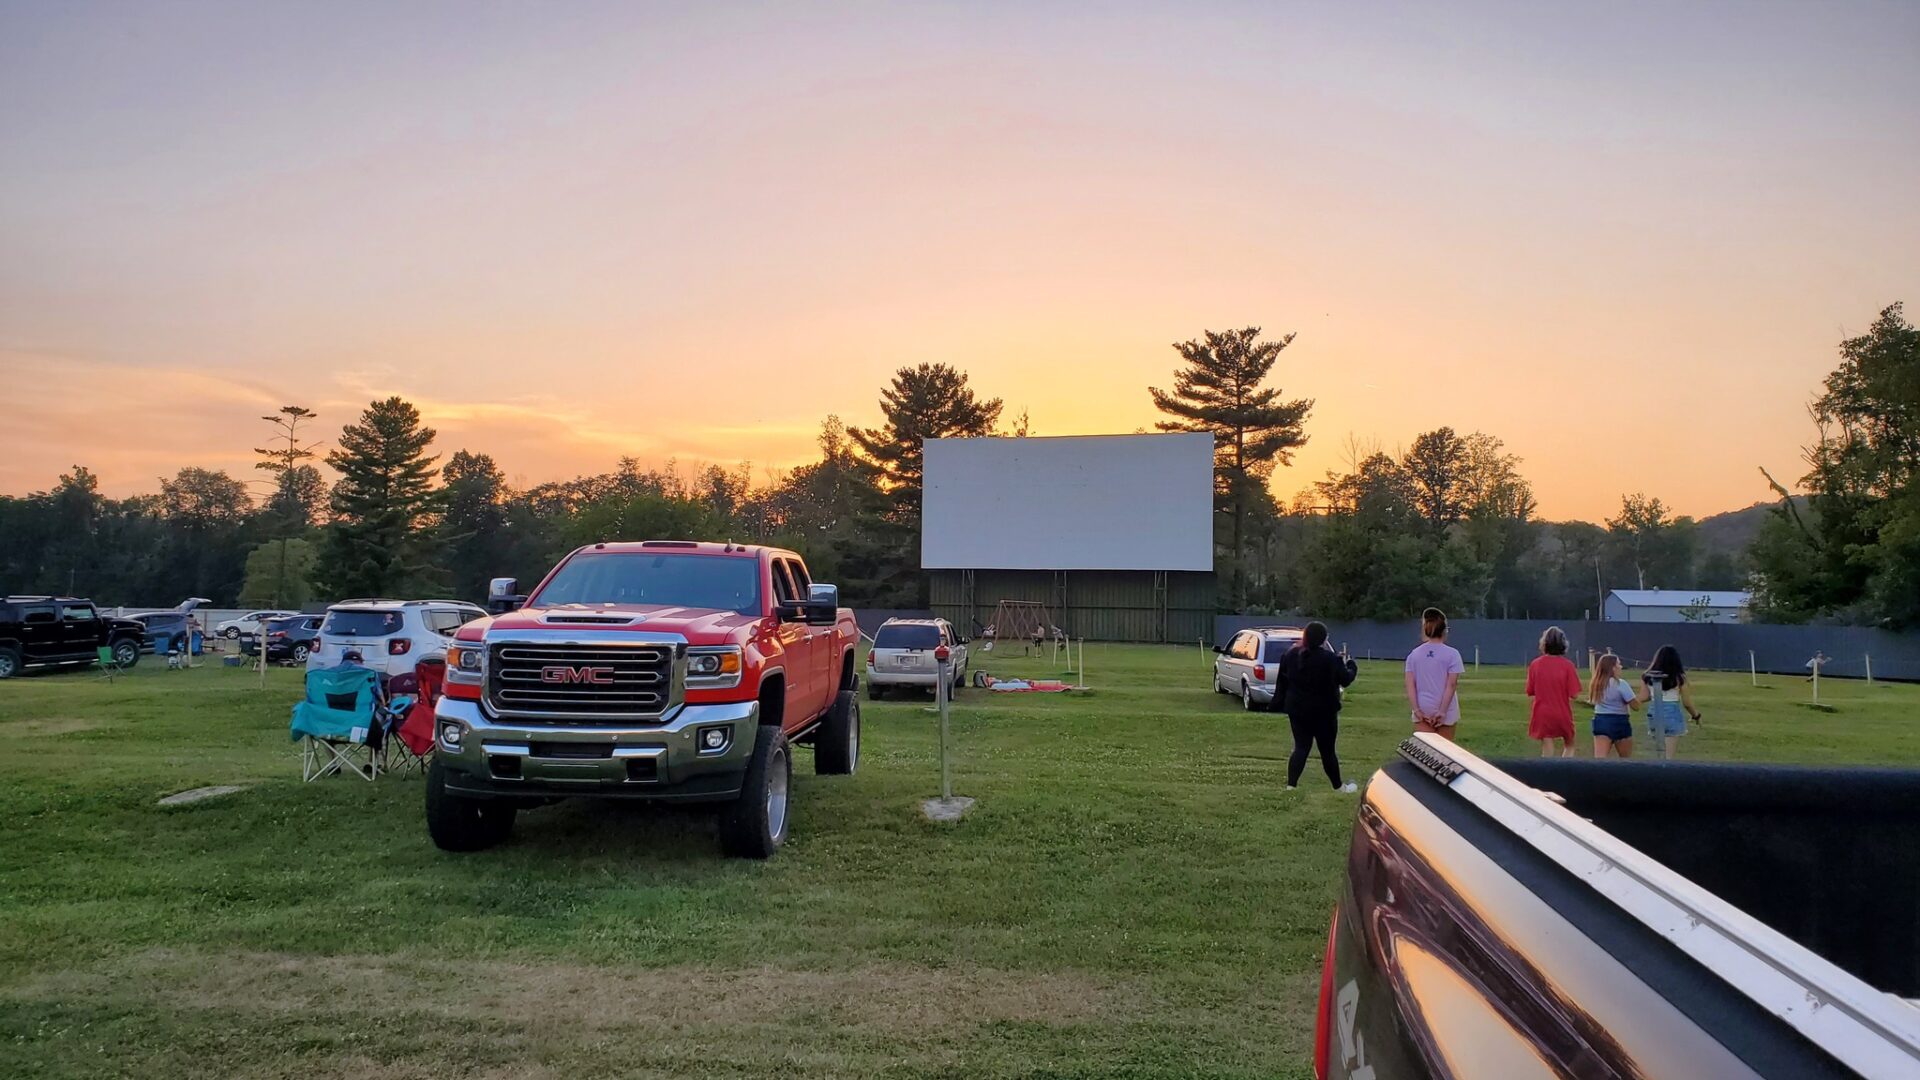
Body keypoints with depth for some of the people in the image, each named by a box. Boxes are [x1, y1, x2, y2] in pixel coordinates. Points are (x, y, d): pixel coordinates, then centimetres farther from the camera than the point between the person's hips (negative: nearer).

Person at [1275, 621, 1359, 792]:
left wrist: (1280, 701, 16)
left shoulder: (1289, 655, -1)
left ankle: (1291, 785, -3)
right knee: (1327, 750, 9)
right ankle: (1338, 786, 25)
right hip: (1323, 711, -4)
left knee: (1301, 747, 8)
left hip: (1296, 709, 4)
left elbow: (1281, 681, 7)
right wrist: (1351, 665, 12)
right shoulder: (1330, 659, -18)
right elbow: (1345, 680, -8)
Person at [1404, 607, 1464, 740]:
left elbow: (1410, 685, -3)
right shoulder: (1452, 654, -6)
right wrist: (1442, 711, -10)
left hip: (1421, 711, 2)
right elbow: (1451, 685, -11)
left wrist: (1416, 709, -5)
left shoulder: (1414, 654, 4)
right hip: (1446, 710, -2)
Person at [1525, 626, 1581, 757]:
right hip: (1563, 714, -1)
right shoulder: (1567, 665, -11)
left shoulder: (1535, 664, -5)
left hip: (1542, 715, 1)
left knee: (1547, 751, 4)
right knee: (1569, 746, 21)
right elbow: (1574, 695, -12)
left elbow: (1530, 692, 1)